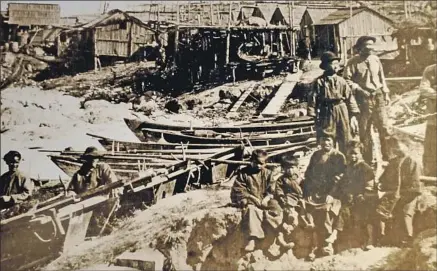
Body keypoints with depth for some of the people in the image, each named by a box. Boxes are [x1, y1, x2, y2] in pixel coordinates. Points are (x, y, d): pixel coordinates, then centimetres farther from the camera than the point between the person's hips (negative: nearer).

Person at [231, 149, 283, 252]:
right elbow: (238, 189, -5)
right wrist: (253, 198, -15)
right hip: (250, 200, -3)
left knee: (277, 209, -26)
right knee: (251, 209, -37)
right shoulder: (244, 173, 1)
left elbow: (272, 189, 3)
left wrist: (266, 199, -17)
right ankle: (253, 238, -42)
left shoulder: (268, 173, 10)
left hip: (265, 200, 3)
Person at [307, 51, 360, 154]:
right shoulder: (319, 82, -5)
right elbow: (313, 98, -5)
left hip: (342, 114, 3)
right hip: (326, 114, -3)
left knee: (345, 142, 11)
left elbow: (349, 97, 4)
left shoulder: (341, 81, 4)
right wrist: (313, 116, -9)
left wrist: (353, 115, 0)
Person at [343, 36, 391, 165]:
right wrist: (358, 89, -16)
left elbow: (382, 78, 17)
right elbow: (346, 79, -10)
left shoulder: (375, 59, 10)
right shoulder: (353, 62, -5)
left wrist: (386, 93, 13)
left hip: (378, 97, 4)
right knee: (364, 131, 4)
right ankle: (368, 160, 16)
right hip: (364, 99, -4)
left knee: (384, 128, 2)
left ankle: (388, 157, 15)